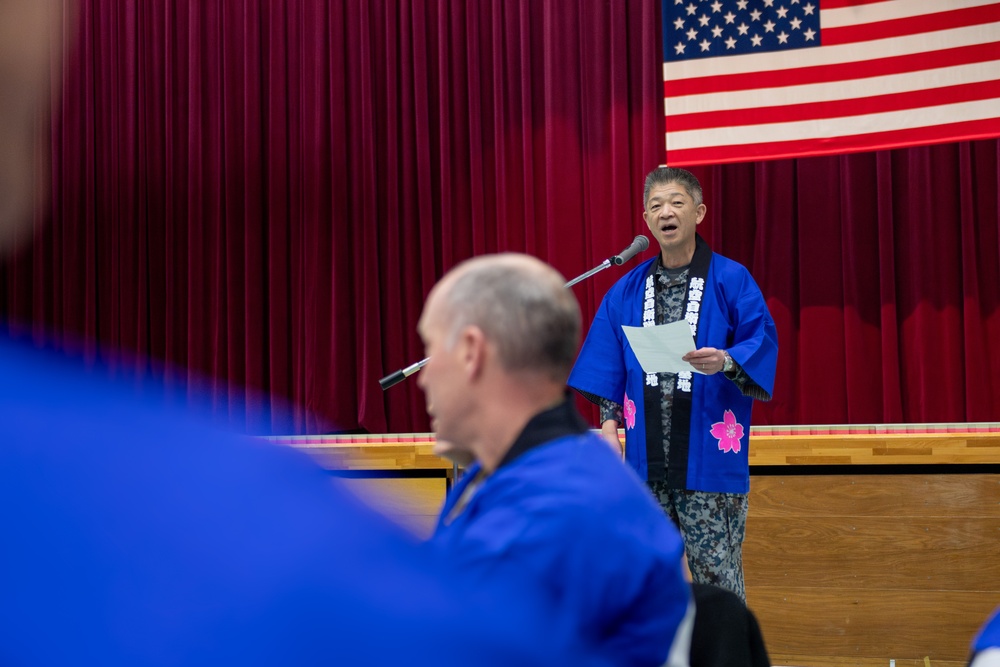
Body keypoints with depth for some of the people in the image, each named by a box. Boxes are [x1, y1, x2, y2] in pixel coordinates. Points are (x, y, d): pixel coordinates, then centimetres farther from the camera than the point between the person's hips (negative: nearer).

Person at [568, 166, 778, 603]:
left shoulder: (731, 281, -1)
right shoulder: (627, 290, 12)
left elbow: (762, 343, -8)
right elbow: (609, 366, 13)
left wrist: (724, 362, -26)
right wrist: (608, 424, 5)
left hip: (707, 451, -4)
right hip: (646, 451, 4)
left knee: (716, 571, -2)